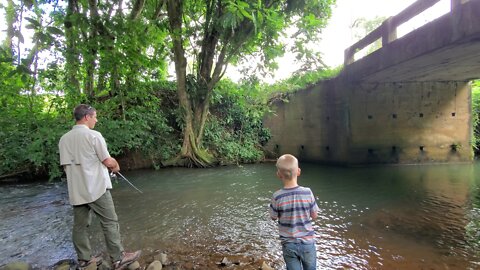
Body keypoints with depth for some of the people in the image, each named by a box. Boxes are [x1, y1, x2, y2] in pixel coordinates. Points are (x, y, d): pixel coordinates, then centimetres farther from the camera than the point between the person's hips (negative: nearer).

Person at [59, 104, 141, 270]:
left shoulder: (64, 139, 6)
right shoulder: (93, 135, -12)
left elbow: (66, 166, 9)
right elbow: (108, 162, -11)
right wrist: (116, 166, 10)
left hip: (76, 191, 7)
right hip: (96, 189, -6)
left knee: (80, 226, 13)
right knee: (110, 223, 2)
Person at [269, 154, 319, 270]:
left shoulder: (277, 196, -19)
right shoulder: (307, 192, -17)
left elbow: (274, 217, -4)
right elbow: (314, 216, -4)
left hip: (289, 244, -1)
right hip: (307, 242, 1)